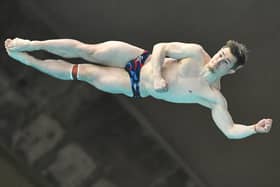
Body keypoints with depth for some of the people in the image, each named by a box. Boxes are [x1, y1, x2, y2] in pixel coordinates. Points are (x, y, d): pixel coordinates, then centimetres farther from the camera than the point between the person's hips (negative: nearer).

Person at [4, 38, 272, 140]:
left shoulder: (214, 98, -17)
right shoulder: (196, 53, -13)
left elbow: (230, 130, -24)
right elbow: (160, 48, -10)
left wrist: (254, 128, -43)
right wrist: (156, 75, -23)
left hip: (135, 88, -1)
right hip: (140, 60, 1)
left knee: (83, 72, -1)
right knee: (87, 51, -10)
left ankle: (24, 59, 17)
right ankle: (30, 46, 11)